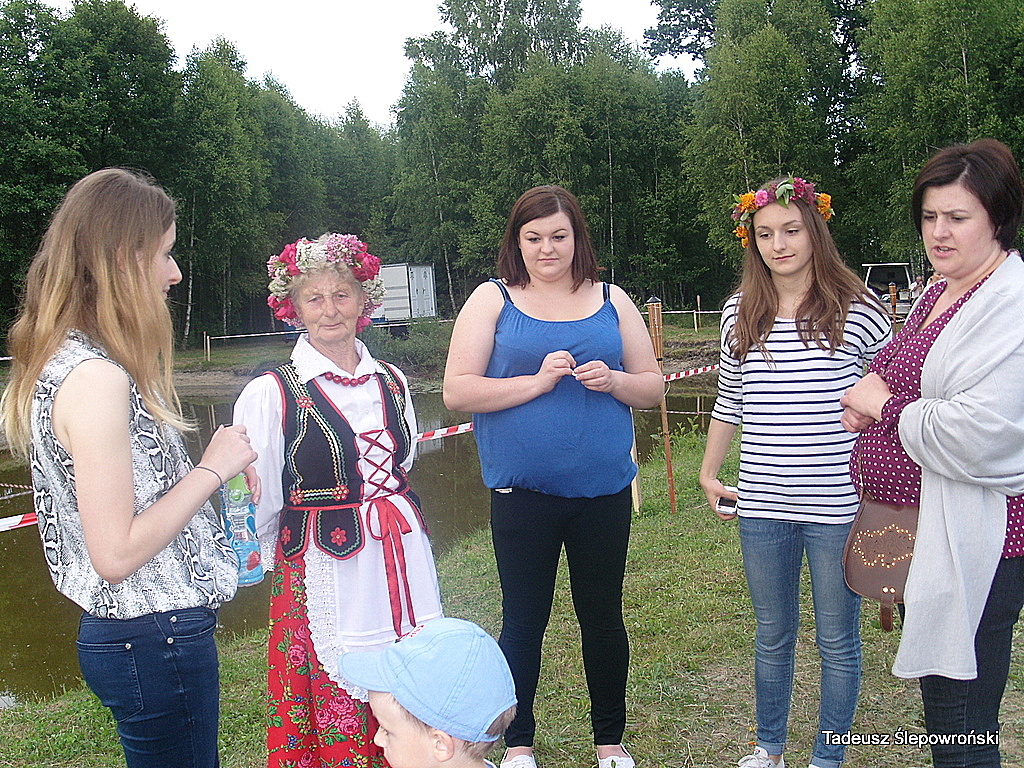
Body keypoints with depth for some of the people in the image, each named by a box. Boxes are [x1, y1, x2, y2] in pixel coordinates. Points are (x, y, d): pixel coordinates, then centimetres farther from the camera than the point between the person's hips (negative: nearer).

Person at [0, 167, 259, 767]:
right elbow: (115, 553, -24)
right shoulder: (95, 377, -23)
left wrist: (212, 468, 7)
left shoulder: (67, 359, 7)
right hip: (155, 639, -10)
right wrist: (211, 470, -16)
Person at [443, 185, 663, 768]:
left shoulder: (611, 300, 8)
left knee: (603, 615, 13)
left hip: (604, 489, 2)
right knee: (524, 620, 9)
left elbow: (653, 386, 10)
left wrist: (612, 380, -11)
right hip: (523, 493, -2)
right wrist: (538, 381, -17)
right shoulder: (492, 300, 0)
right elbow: (457, 391, -8)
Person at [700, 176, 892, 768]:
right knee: (772, 635, 18)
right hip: (762, 506, 3)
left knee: (837, 640, 11)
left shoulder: (857, 308, -6)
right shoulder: (740, 314, 5)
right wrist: (709, 473, 14)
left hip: (838, 506, -3)